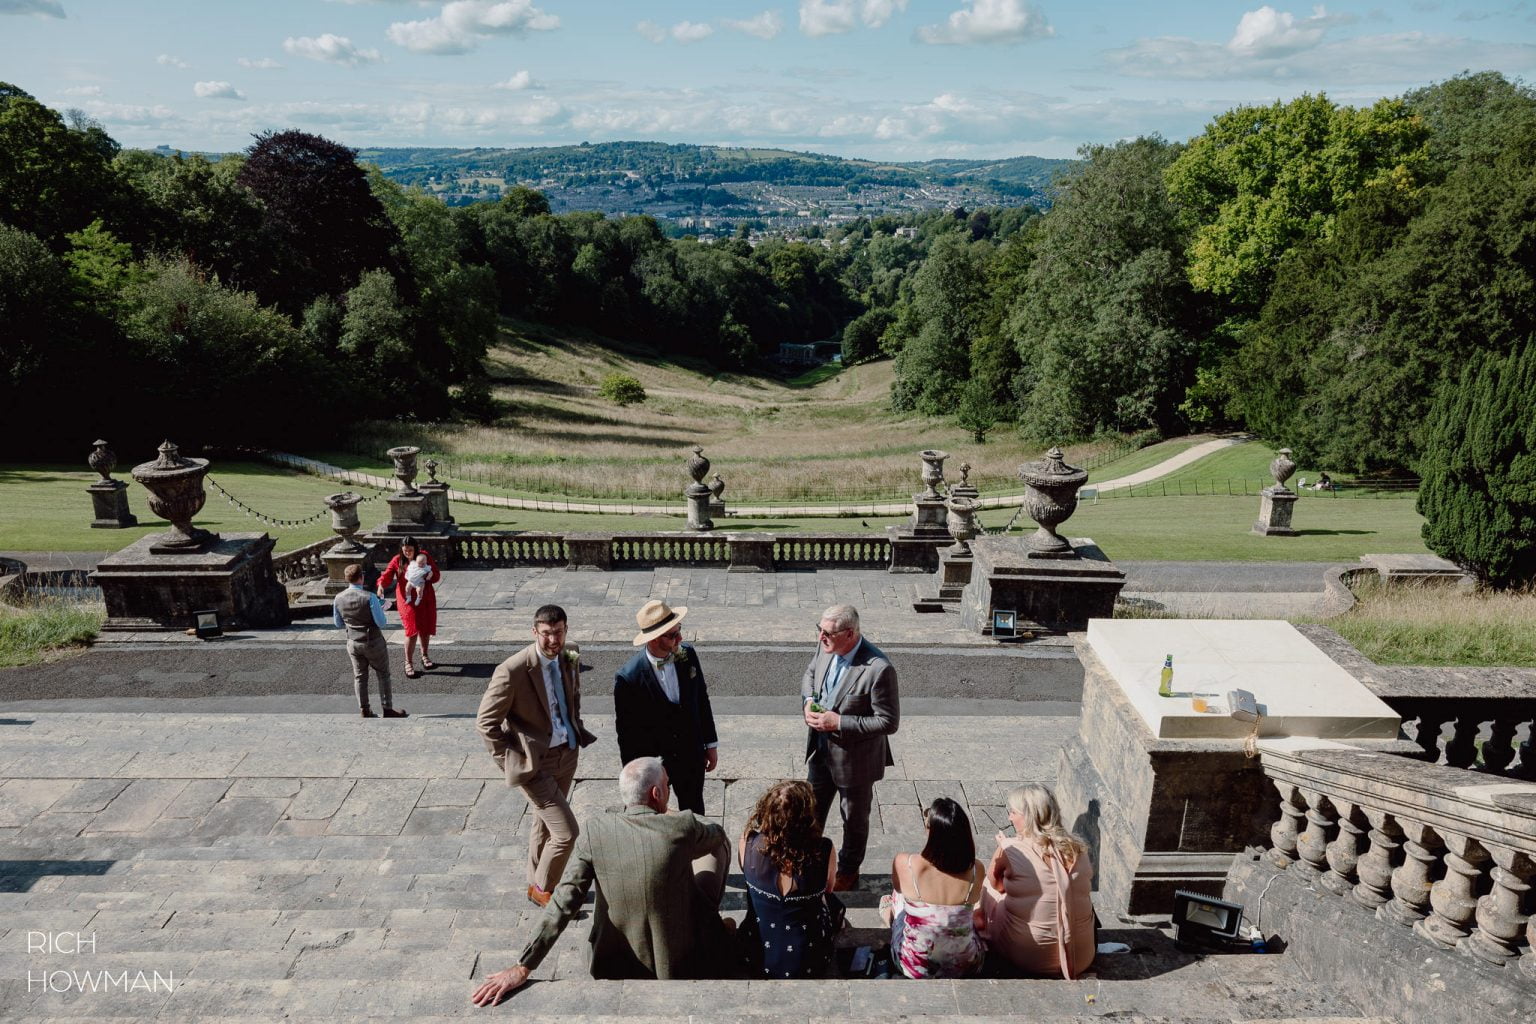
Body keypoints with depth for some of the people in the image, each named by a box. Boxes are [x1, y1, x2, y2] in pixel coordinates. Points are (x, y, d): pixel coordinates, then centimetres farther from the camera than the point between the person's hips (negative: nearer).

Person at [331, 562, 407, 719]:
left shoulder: (338, 598, -7)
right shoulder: (370, 598, -23)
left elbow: (338, 624, 6)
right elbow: (382, 624, -19)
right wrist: (382, 611, 0)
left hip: (353, 643, 5)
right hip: (373, 642, -4)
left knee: (359, 676, 15)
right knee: (383, 675, 11)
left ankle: (364, 711, 21)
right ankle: (388, 709, 15)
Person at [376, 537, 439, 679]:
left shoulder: (424, 556, -1)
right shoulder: (397, 560, -5)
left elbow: (436, 575, 1)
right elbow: (387, 575, -18)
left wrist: (429, 576, -21)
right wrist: (381, 585, -38)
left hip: (426, 598, 3)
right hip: (407, 600, -3)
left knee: (426, 629, 12)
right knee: (412, 630, -11)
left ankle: (425, 656, 35)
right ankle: (408, 663, 2)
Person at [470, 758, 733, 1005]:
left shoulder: (596, 830, -16)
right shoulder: (682, 826, -22)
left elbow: (564, 902, -19)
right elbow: (717, 834, 2)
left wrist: (522, 968, -16)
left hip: (616, 962, 3)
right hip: (683, 962, -3)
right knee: (718, 846, 14)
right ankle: (712, 928, 34)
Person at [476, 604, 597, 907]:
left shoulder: (570, 659, -4)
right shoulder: (513, 671, -25)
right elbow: (486, 722, -16)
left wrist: (577, 732, 9)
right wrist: (512, 762, -14)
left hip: (567, 755, 7)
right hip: (535, 763, -6)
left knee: (545, 825, 24)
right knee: (566, 832, -6)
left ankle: (537, 884, 45)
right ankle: (542, 889, 20)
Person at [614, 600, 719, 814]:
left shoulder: (688, 655, -12)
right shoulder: (628, 678, -25)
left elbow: (702, 700, 2)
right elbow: (625, 731, -14)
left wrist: (711, 744, 7)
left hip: (691, 756, 4)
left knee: (694, 813, 22)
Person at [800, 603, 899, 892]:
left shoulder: (879, 669, -32)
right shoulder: (827, 649, -12)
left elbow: (888, 722, -25)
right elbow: (810, 674, 10)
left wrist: (838, 722, -27)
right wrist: (808, 701, -10)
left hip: (855, 758, -6)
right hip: (821, 750, 6)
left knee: (854, 819, 20)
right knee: (812, 809, 24)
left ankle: (848, 873, 44)